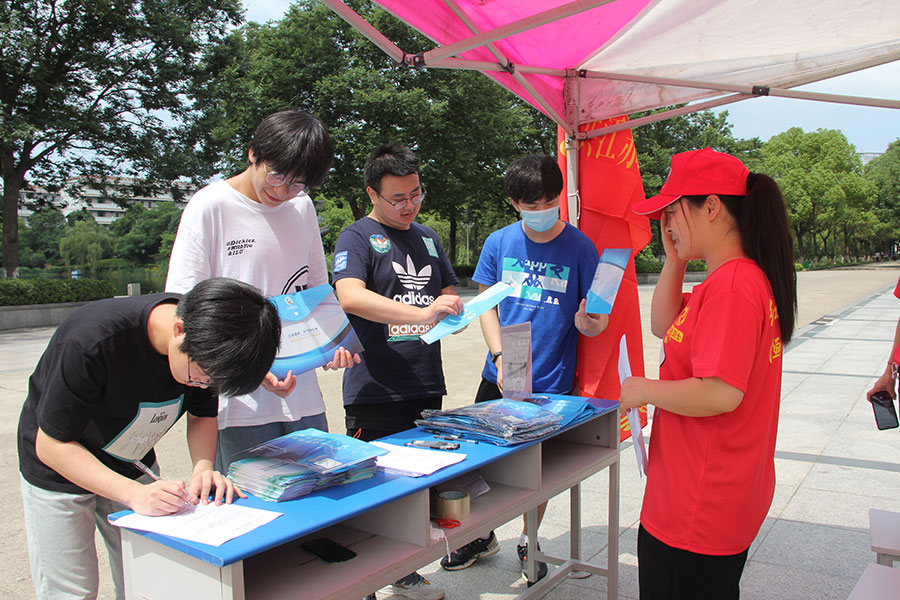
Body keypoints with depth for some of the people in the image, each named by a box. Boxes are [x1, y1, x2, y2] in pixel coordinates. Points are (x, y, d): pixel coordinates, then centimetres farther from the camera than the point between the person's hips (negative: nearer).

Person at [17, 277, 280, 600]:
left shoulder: (207, 343, -20)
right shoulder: (93, 340, -36)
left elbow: (202, 415, -4)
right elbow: (52, 444, -27)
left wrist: (203, 467, -23)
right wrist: (134, 493, -36)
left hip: (134, 468, 4)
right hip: (59, 472, -4)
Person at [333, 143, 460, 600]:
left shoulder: (428, 237, 16)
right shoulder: (356, 238, -5)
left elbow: (450, 294, 24)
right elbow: (350, 297, -23)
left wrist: (450, 307, -1)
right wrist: (423, 312, -32)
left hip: (427, 390, 6)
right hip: (376, 395, -6)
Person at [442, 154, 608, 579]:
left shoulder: (580, 248, -7)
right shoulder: (499, 243, -1)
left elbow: (597, 317, -5)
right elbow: (487, 305, 4)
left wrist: (589, 324, -30)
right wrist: (501, 357, -10)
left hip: (552, 384, -2)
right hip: (499, 377, 2)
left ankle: (528, 542, 36)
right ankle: (482, 534, 35)